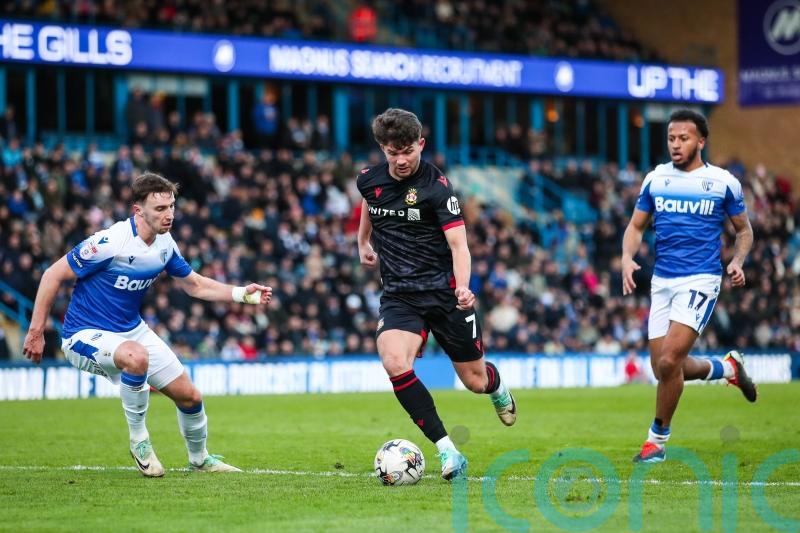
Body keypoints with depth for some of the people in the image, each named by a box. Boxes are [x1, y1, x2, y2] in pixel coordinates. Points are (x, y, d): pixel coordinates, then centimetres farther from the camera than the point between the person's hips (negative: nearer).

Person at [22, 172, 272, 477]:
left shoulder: (165, 245, -2)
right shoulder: (110, 242, -25)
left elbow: (195, 285, 12)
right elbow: (53, 275, -17)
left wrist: (243, 294, -2)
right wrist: (36, 332, -15)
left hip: (133, 330, 7)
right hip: (86, 335, -7)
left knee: (189, 396, 5)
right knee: (136, 357, -39)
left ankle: (199, 459, 34)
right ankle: (139, 441, -17)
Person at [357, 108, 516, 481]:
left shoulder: (436, 187, -14)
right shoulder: (370, 180, 1)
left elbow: (458, 244, -19)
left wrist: (463, 287, -36)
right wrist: (363, 242, 39)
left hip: (444, 292, -3)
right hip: (398, 294, 3)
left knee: (475, 381, 7)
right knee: (393, 362, -27)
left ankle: (496, 386, 49)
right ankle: (448, 451, -21)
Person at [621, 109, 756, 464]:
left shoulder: (723, 182, -1)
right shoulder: (655, 179, 7)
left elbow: (743, 229, 10)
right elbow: (636, 226, 15)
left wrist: (737, 261, -9)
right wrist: (627, 258, -4)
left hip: (700, 280, -5)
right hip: (662, 281, 5)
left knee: (669, 361, -18)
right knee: (664, 368, 6)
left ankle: (657, 440, -1)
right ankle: (728, 367, 35)